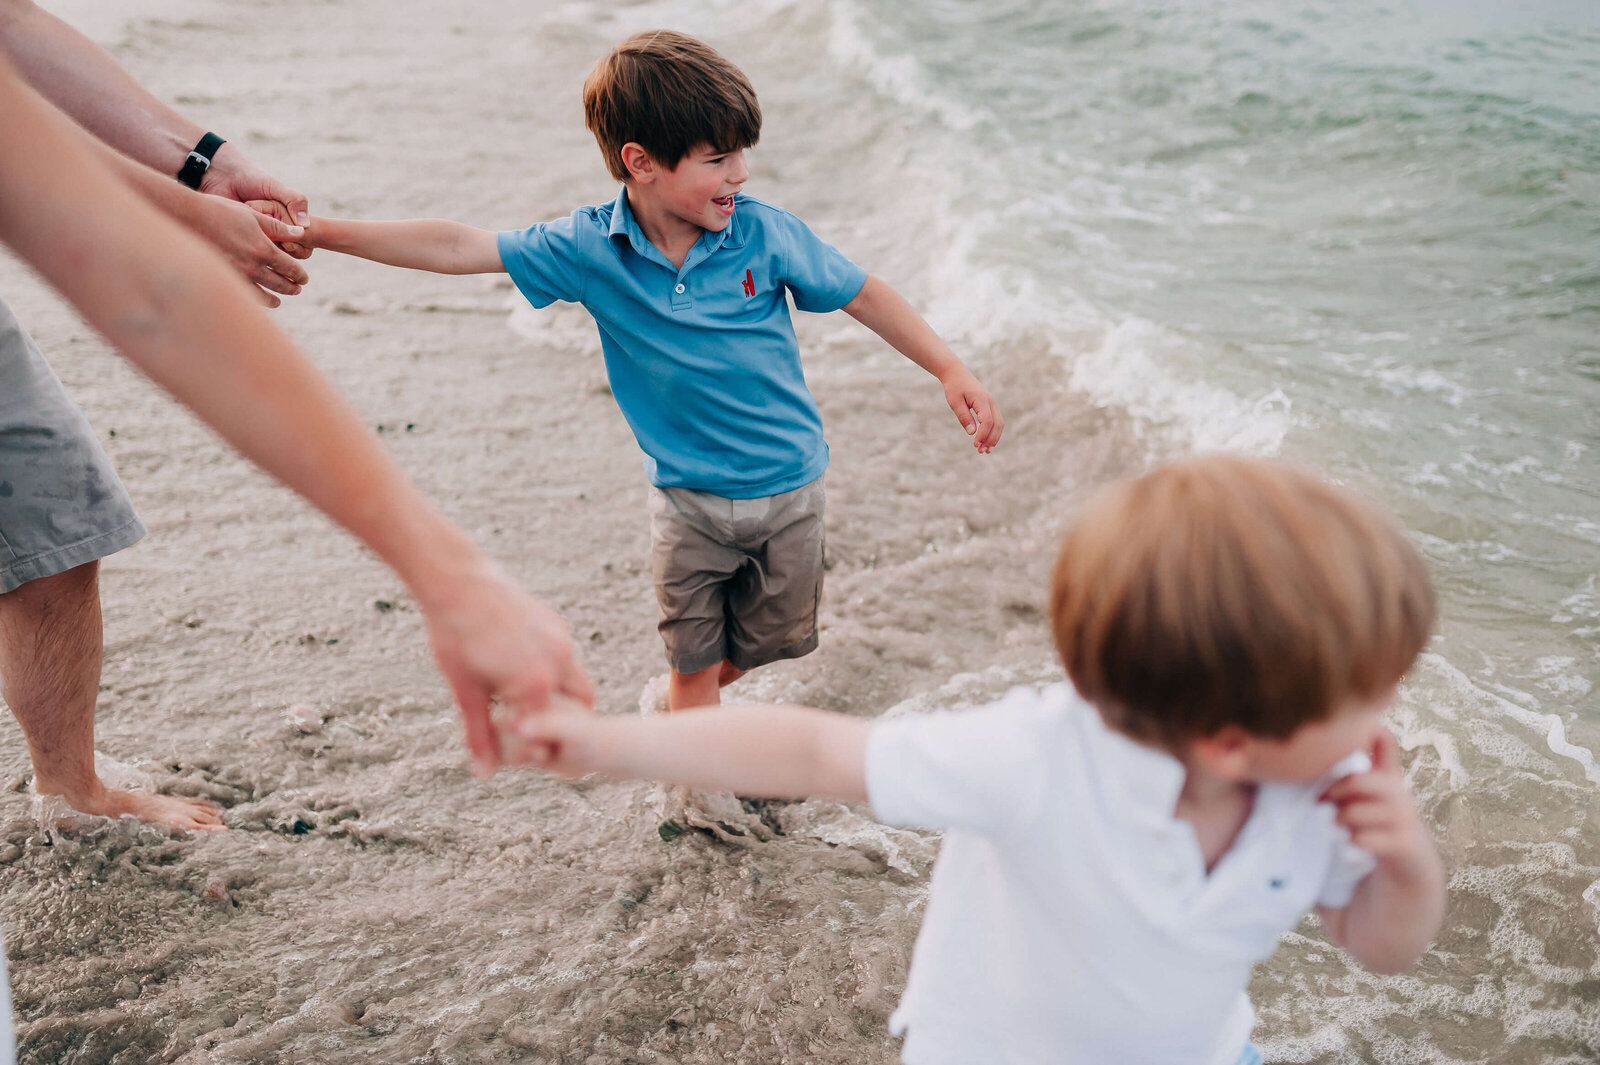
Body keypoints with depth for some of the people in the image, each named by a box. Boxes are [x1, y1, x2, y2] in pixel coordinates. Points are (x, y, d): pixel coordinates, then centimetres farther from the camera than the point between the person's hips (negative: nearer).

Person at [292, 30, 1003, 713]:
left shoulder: (764, 233, -16)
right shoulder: (589, 247, -14)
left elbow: (861, 294, -4)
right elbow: (458, 249, -13)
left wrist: (949, 369, -3)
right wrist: (314, 231, -17)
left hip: (786, 489, 1)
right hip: (686, 499, -1)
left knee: (764, 644, 19)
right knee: (693, 660, 9)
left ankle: (679, 707, 48)